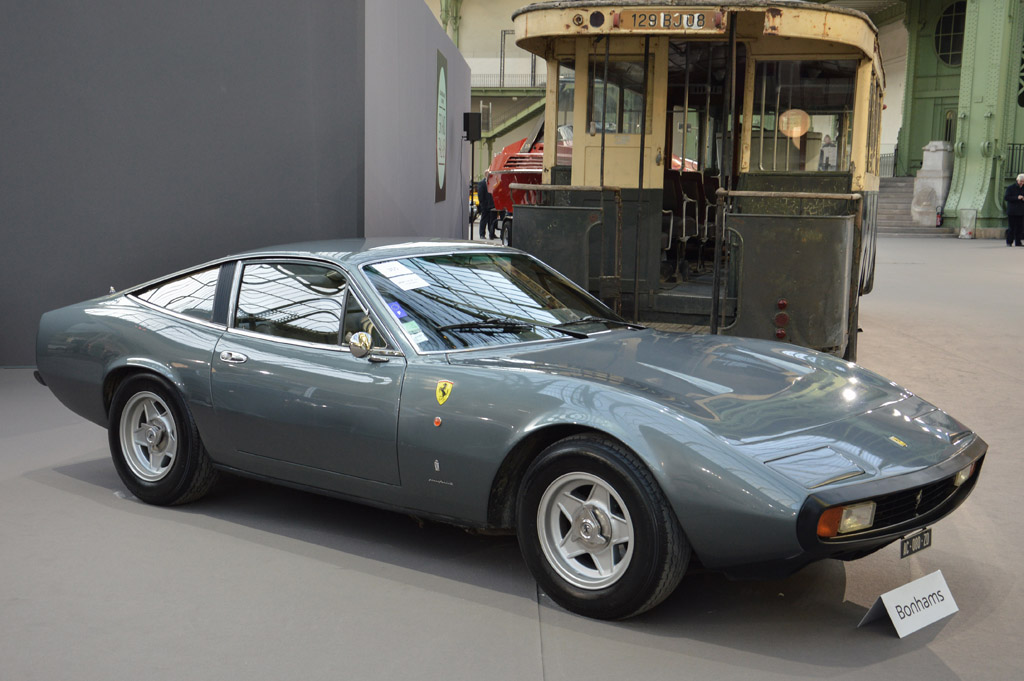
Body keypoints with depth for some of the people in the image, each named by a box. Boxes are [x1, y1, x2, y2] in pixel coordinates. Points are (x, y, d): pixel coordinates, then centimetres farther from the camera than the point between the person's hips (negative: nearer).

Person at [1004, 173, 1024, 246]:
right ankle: (1009, 242, 3)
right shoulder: (1010, 188, -2)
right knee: (1011, 227, -4)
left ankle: (1018, 242, 7)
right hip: (1012, 211, -4)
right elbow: (1006, 197, -11)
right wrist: (1017, 198, -19)